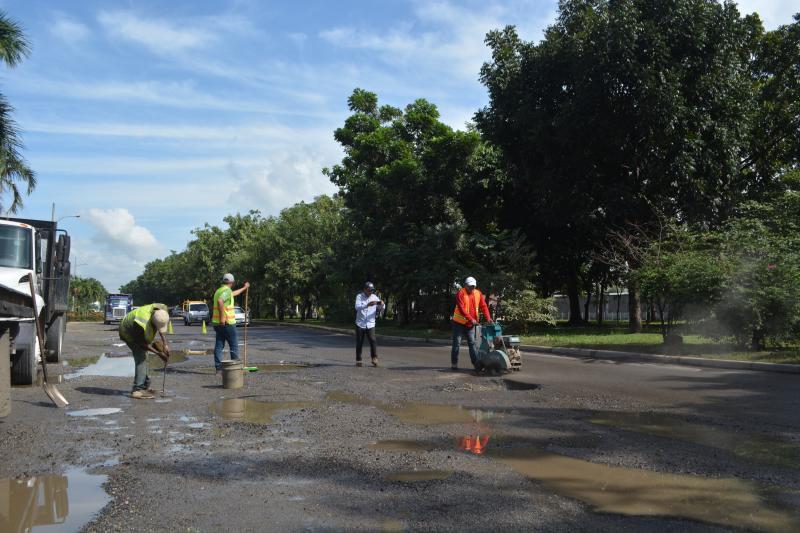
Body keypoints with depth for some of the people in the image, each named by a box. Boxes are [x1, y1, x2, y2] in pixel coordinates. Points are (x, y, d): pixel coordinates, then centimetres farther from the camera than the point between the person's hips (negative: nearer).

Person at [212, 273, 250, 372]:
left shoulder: (219, 290, 17)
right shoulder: (227, 290, -13)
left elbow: (233, 293, 36)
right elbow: (220, 301, -32)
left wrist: (244, 288, 49)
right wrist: (222, 317, -28)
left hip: (218, 323, 8)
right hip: (227, 323, -8)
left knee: (219, 345, 7)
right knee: (234, 346, 2)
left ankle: (218, 367, 5)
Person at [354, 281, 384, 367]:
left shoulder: (374, 297, 2)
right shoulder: (359, 296, -5)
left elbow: (381, 309, 0)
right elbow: (357, 307, -23)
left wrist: (381, 304, -24)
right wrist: (367, 305, -39)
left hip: (370, 324, 1)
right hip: (360, 324, -1)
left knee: (373, 341, -13)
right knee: (359, 343, 4)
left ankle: (374, 358, -2)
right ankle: (358, 360, 15)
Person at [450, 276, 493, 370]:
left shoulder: (478, 294, 2)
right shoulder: (460, 293, -14)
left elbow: (483, 306, -1)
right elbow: (461, 309, -23)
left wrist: (488, 318, -16)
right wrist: (471, 319, -31)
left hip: (471, 324, 4)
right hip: (459, 323, -4)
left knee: (472, 344, 6)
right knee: (457, 344, 1)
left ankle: (476, 363, 7)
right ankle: (454, 364, 8)